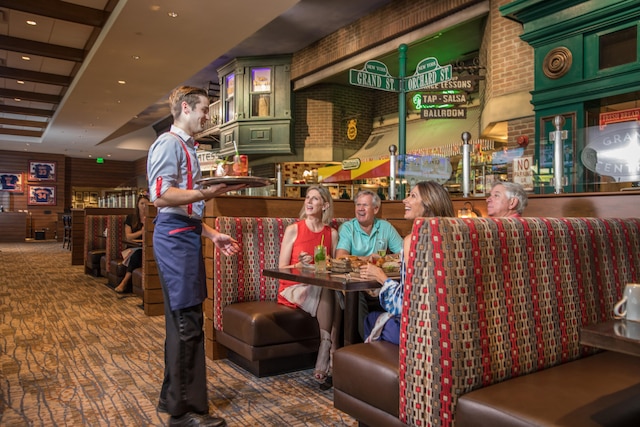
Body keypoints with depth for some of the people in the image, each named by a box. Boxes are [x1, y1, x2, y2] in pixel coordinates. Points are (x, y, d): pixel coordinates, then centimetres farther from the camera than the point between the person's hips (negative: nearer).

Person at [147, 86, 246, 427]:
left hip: (186, 235, 10)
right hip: (175, 237, -10)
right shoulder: (169, 143, -7)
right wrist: (208, 192, -25)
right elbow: (160, 195, -21)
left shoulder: (185, 146, 22)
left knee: (183, 322, 14)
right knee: (186, 323, -6)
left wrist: (212, 235, 17)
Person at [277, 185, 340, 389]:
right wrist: (300, 265, -20)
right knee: (326, 291, -33)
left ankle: (323, 364, -30)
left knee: (334, 293, -32)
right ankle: (331, 360, -29)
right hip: (292, 288, -3)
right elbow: (281, 269, -1)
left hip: (322, 288, 3)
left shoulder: (332, 233, 9)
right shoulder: (293, 229, 0)